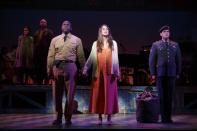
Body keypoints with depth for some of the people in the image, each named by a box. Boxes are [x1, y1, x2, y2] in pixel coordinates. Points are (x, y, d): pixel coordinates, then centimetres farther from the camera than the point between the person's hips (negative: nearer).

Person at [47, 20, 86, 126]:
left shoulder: (77, 40, 8)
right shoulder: (55, 40, 12)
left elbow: (81, 56, 6)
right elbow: (51, 55, 10)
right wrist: (49, 69, 6)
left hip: (70, 67, -2)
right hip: (57, 66, 2)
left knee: (70, 93, 1)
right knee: (58, 93, 6)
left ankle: (68, 118, 12)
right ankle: (58, 117, 17)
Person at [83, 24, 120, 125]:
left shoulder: (113, 43, 10)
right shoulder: (96, 43, 9)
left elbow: (115, 58, 7)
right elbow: (91, 58, 3)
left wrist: (116, 72, 0)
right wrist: (85, 69, -6)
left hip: (110, 73, 0)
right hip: (98, 72, 0)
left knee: (109, 94, 0)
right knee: (99, 95, 0)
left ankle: (109, 117, 6)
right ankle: (100, 117, 8)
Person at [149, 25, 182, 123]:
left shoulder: (175, 45, 11)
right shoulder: (156, 45, 6)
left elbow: (178, 59, 13)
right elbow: (151, 60, 4)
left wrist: (178, 73, 7)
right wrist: (153, 73, -2)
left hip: (171, 74, 2)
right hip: (160, 74, -1)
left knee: (169, 96, 1)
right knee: (162, 96, -1)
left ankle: (169, 117, 7)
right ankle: (163, 117, 4)